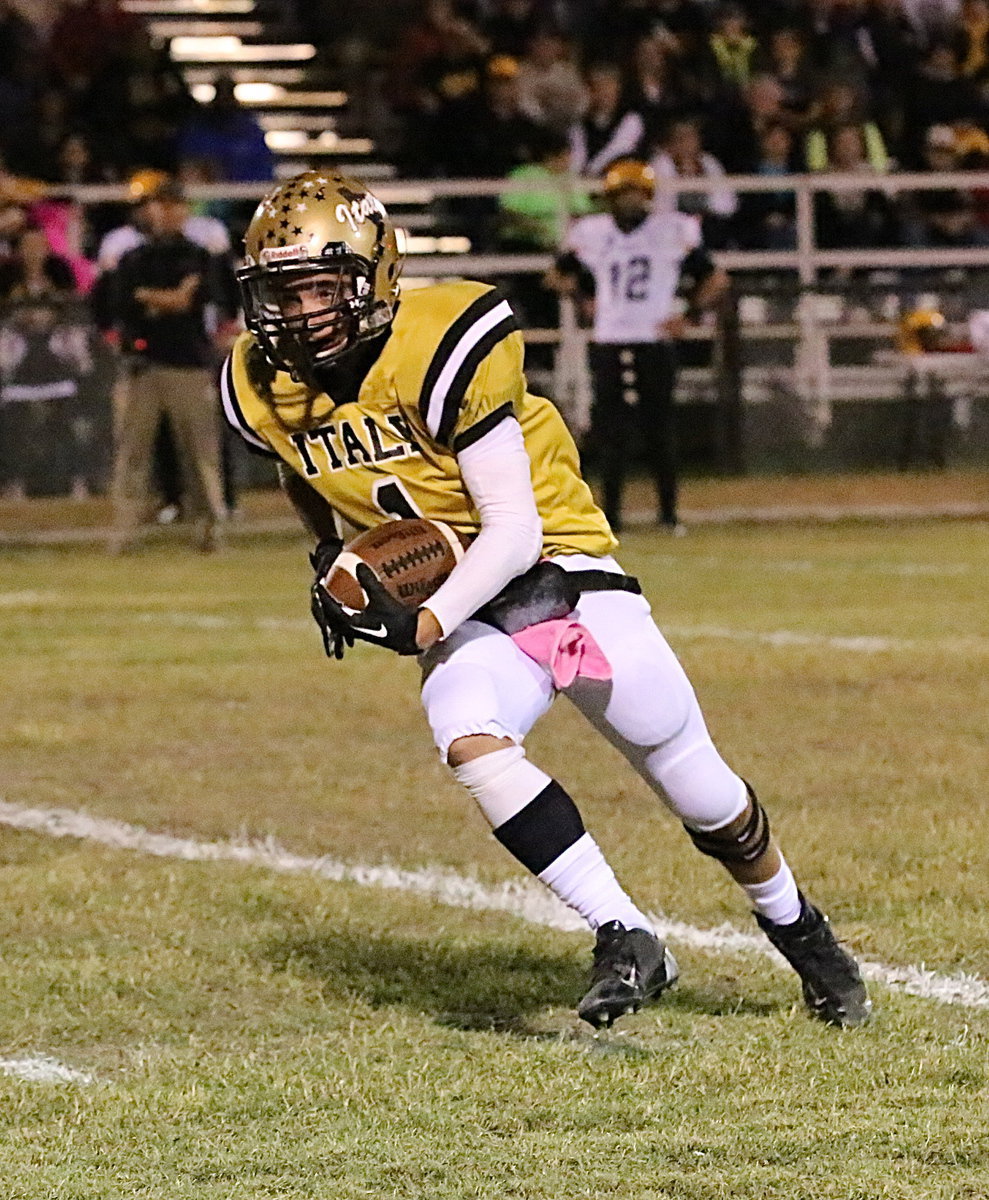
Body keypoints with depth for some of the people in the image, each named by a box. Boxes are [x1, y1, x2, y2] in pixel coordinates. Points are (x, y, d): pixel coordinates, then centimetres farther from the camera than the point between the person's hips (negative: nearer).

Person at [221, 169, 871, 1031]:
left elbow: (514, 529, -22)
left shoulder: (441, 349, -23)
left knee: (704, 797, 4)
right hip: (466, 612, 3)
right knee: (467, 738, -31)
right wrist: (330, 562, 8)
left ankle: (800, 932, 33)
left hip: (562, 571, -3)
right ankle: (626, 940, -26)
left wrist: (422, 626, -30)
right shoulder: (267, 391, -6)